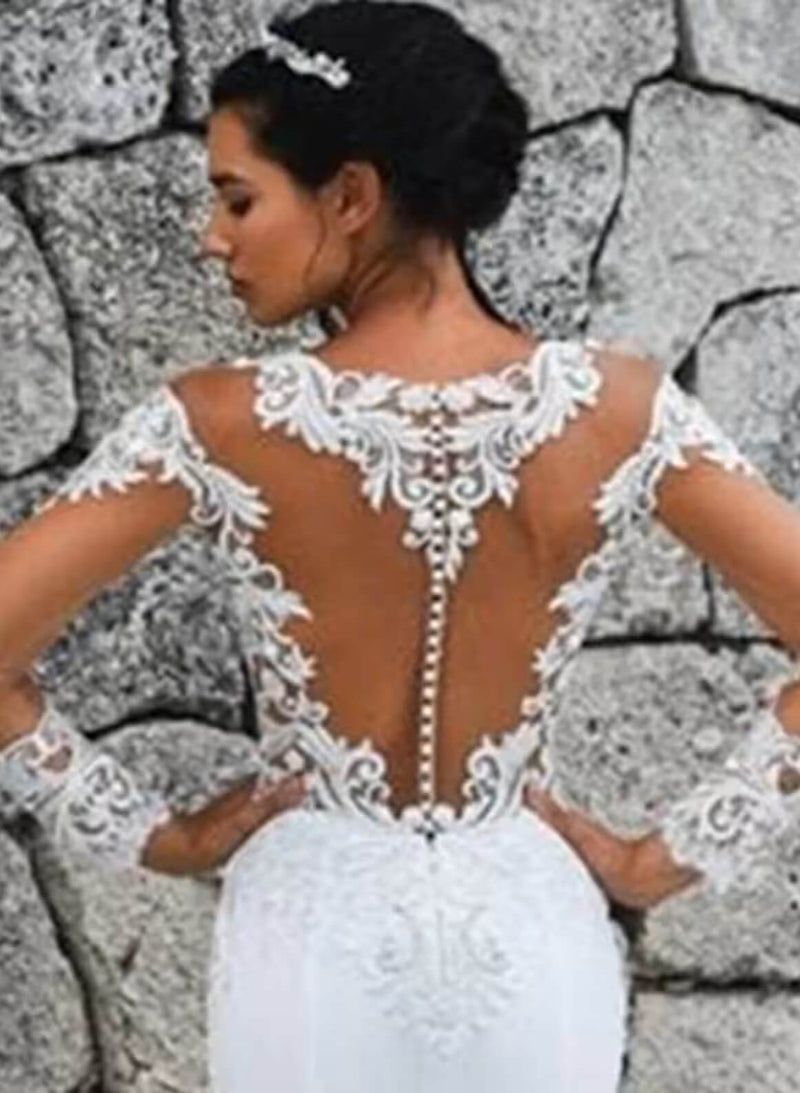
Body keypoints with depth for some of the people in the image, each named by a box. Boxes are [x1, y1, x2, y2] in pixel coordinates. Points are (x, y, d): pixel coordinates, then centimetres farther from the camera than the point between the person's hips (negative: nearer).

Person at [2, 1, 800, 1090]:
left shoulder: (220, 424, -16)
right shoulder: (618, 410, -11)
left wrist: (155, 837, -4)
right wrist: (669, 859, -4)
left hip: (316, 940, -1)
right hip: (528, 939, 1)